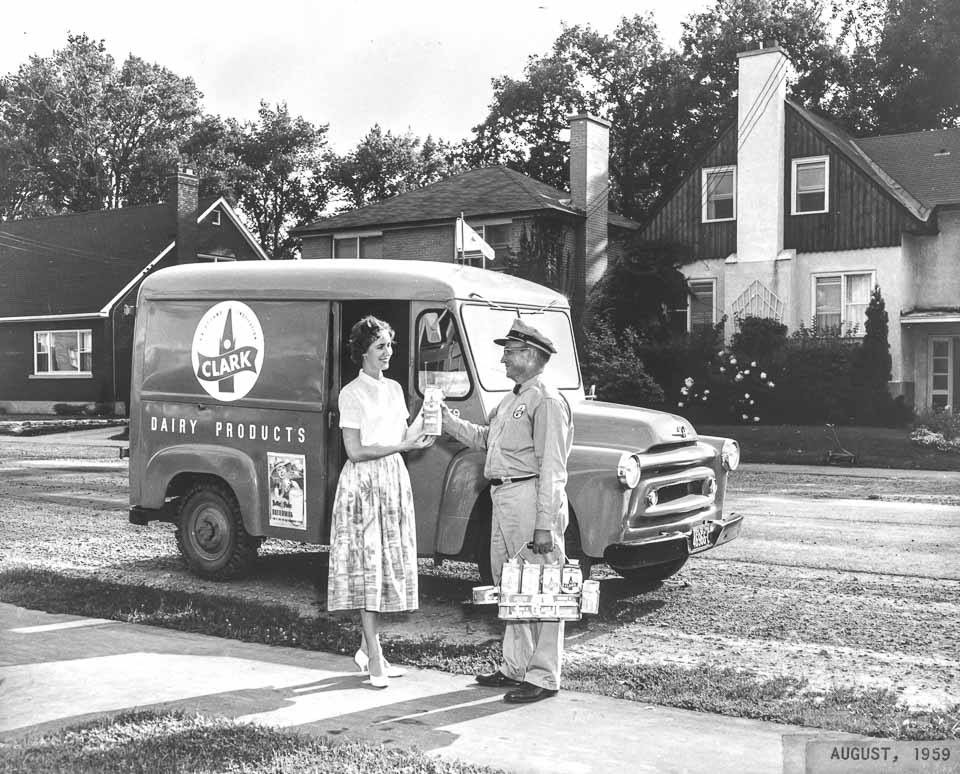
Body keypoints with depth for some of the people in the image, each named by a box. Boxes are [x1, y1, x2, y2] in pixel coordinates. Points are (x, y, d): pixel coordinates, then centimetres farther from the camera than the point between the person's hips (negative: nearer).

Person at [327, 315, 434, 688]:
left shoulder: (394, 389, 14)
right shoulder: (351, 393, -7)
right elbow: (355, 451, -13)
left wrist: (424, 416, -1)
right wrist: (401, 446, -14)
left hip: (394, 480, 7)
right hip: (364, 481, -7)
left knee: (389, 566, 8)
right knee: (369, 565, -5)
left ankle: (367, 647, 19)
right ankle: (375, 658, -1)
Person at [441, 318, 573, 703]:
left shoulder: (546, 401, -13)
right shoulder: (512, 400, 18)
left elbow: (552, 469, -18)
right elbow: (485, 437, 24)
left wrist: (545, 524, -22)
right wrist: (448, 421, 13)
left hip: (531, 498, -10)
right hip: (504, 498, 10)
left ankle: (543, 677, 5)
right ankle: (515, 667, 28)